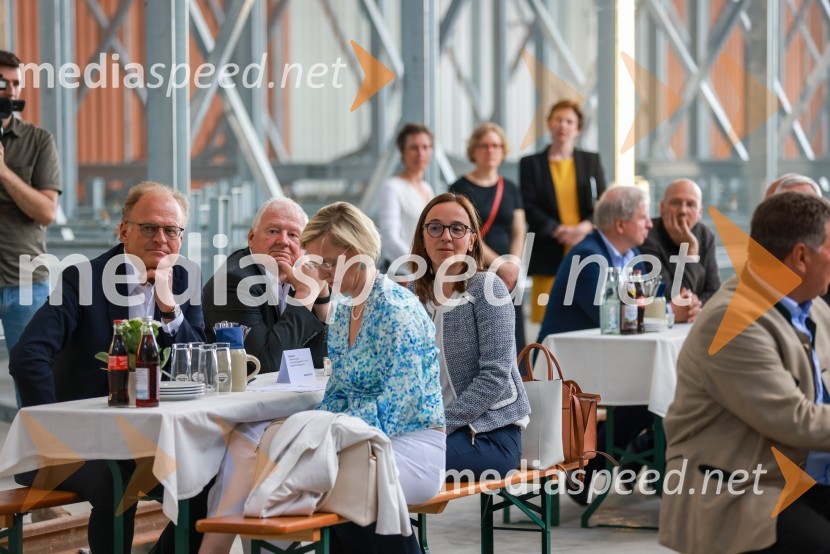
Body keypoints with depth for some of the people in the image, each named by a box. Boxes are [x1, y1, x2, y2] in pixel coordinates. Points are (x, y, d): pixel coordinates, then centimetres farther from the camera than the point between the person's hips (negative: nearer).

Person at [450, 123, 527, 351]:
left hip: (507, 278, 5)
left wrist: (513, 266, -6)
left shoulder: (510, 189, 15)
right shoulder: (461, 188, 0)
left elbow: (518, 233, 12)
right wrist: (500, 265, -14)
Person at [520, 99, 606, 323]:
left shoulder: (591, 161, 15)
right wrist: (558, 230, -12)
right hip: (548, 256, -1)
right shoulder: (531, 164, 10)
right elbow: (529, 208, 1)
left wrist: (586, 227, -10)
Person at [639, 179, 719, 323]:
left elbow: (714, 291, 7)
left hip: (692, 325, 6)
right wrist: (691, 250, -20)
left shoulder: (705, 236, 6)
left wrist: (698, 306, -14)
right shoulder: (647, 239, -15)